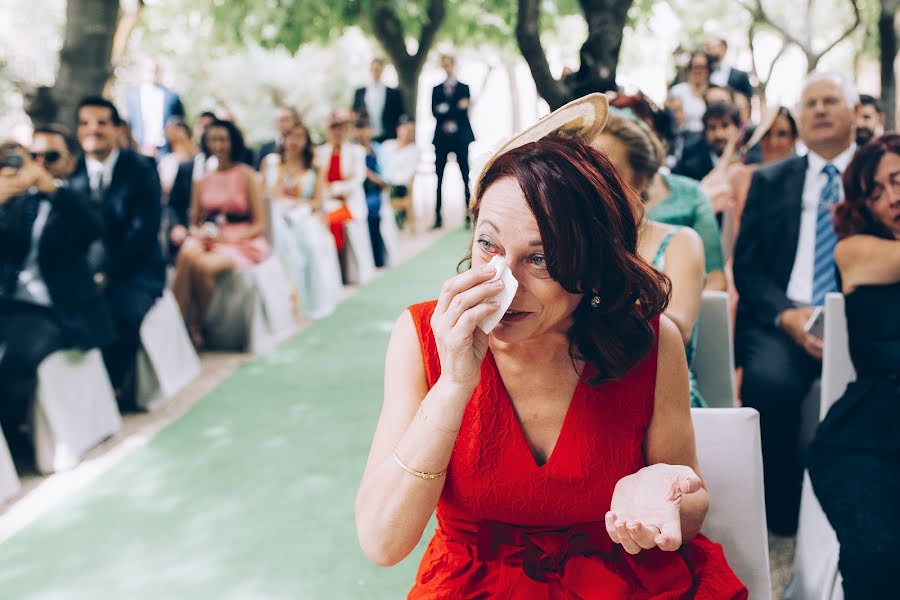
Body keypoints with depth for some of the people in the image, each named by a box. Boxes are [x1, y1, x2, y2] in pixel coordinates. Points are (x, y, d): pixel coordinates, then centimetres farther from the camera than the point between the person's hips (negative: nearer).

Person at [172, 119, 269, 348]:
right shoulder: (203, 180, 15)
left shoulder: (246, 175, 2)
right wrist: (198, 233, -6)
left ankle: (199, 329, -13)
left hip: (243, 242, -3)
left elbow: (260, 224, -1)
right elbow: (194, 221, 17)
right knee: (187, 254, -33)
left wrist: (230, 238, -14)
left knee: (204, 265, -33)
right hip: (208, 239, 4)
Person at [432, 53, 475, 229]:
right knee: (439, 177, -2)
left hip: (460, 136, -2)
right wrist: (456, 108, -9)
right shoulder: (436, 89, 15)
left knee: (465, 176, -4)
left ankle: (469, 214, -4)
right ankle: (438, 216, -1)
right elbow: (435, 111, 1)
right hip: (442, 137, 2)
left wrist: (445, 109, -9)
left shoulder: (464, 87, 9)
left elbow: (464, 111, -3)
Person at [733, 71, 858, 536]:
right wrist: (787, 314, -11)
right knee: (768, 381, -31)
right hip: (782, 322, 1)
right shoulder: (769, 181, 17)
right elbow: (747, 266, 8)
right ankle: (781, 517, -14)